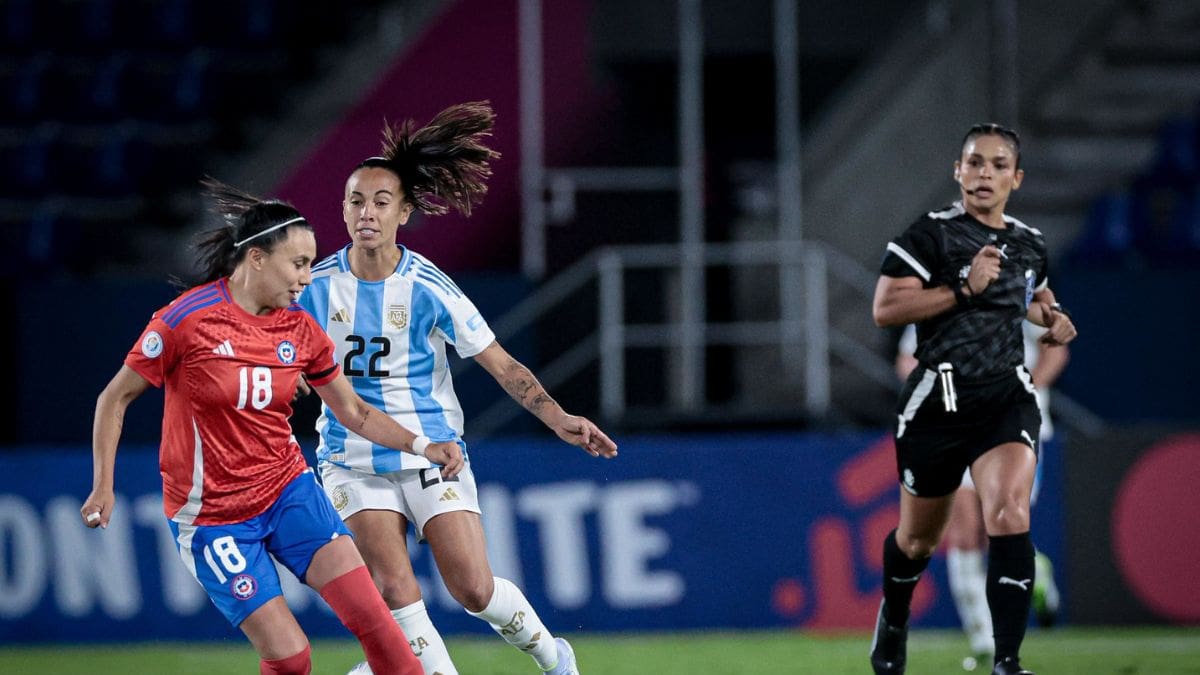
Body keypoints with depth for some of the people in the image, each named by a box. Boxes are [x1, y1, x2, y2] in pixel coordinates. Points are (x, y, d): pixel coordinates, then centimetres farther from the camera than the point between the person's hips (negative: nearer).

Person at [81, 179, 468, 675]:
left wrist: (422, 446, -2)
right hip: (212, 516, -5)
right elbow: (115, 399, -5)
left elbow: (353, 412, 12)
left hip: (288, 488, 5)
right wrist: (103, 486, -11)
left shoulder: (301, 329, 0)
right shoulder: (187, 320, -15)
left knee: (369, 613, -14)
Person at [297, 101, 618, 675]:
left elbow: (501, 364, -7)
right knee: (392, 588, -17)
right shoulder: (315, 287, -4)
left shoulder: (428, 289, -10)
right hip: (353, 460, 2)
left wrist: (559, 420, -17)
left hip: (432, 452, -2)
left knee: (475, 591, -8)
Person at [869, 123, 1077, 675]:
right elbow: (884, 308, -16)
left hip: (1007, 398, 2)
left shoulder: (1029, 245, 10)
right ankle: (893, 619, 47)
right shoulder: (932, 234, -6)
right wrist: (965, 288, -20)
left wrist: (1053, 318, 11)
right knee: (919, 537, 14)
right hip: (938, 402, -2)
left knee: (1008, 516, -22)